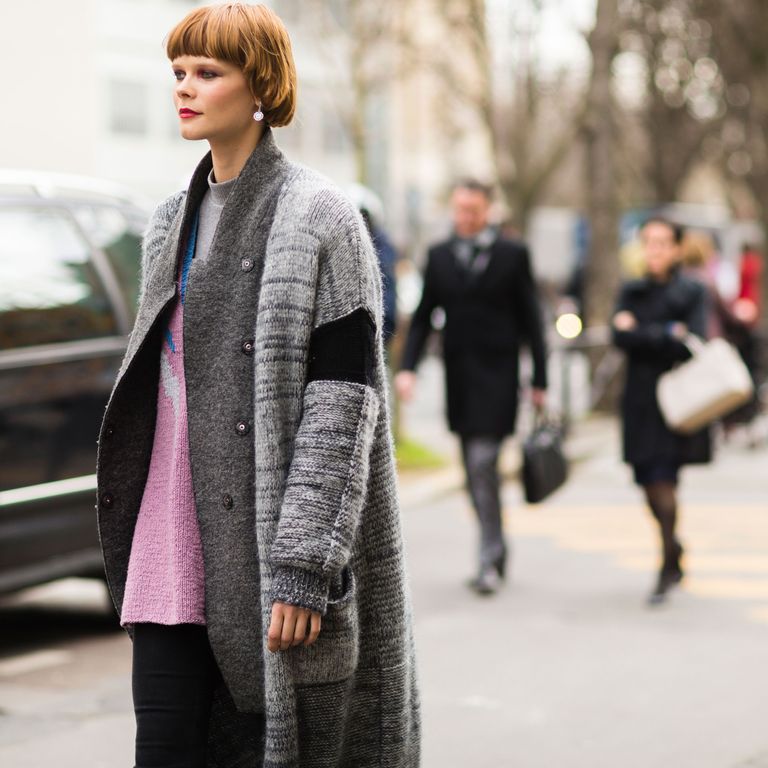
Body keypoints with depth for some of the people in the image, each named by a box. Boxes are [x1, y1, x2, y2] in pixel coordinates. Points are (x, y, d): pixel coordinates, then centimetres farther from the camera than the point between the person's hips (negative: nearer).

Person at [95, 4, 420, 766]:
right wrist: (133, 543, 17)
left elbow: (339, 405, -12)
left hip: (264, 558, -6)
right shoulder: (172, 223, 15)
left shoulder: (318, 219, -7)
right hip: (171, 554, 6)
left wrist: (301, 568, -18)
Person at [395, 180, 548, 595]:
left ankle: (490, 558, -10)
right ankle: (495, 550, 23)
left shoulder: (513, 254, 1)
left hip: (496, 375, -4)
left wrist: (539, 380, 0)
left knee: (483, 463, -14)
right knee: (475, 470, 10)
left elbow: (530, 319, 2)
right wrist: (407, 367, -4)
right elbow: (422, 317, 9)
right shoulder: (439, 257, 9)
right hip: (458, 375, 4)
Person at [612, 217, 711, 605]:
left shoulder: (692, 292, 0)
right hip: (640, 400, 4)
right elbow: (620, 338, -4)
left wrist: (641, 333, -11)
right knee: (649, 484, 7)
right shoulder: (631, 292, 11)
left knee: (663, 481, -12)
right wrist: (668, 334, -12)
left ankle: (668, 567, -4)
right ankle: (674, 549, 30)